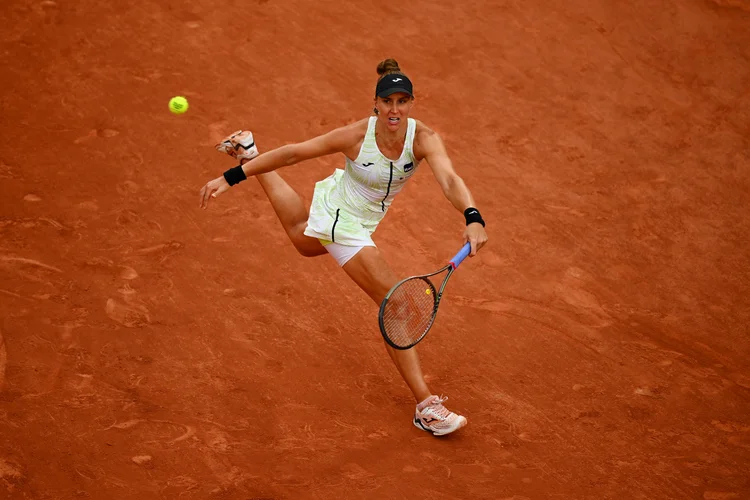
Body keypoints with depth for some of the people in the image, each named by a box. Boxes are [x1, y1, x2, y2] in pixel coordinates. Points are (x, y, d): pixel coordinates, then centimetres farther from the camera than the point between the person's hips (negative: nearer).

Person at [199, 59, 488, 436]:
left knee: (305, 242, 39)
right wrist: (229, 178, -21)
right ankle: (426, 407, -10)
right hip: (341, 222, -6)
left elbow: (449, 180, -40)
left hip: (363, 218, 6)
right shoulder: (357, 135, -30)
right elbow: (293, 153, -22)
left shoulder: (423, 138, -24)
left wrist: (472, 219, -60)